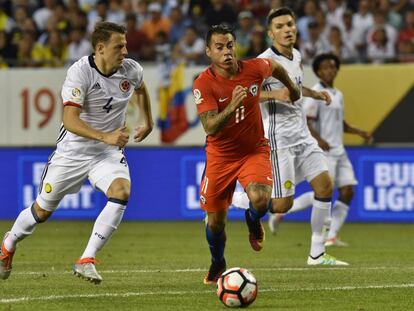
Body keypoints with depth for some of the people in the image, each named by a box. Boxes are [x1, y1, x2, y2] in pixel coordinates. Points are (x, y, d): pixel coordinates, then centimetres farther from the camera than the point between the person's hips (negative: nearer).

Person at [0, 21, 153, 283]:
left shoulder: (132, 70, -7)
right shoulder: (80, 72, -22)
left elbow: (141, 89, 20)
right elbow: (70, 120, -30)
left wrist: (148, 123, 26)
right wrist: (106, 137, -39)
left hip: (109, 153, 3)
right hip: (73, 151, -3)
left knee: (121, 191, -28)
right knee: (43, 210, 8)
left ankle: (86, 261, -23)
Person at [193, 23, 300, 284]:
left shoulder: (253, 69, -12)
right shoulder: (204, 84, -19)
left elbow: (276, 67, 13)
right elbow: (210, 127, -27)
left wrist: (293, 89, 29)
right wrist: (232, 106, -43)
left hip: (255, 150, 0)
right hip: (220, 155, 0)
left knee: (260, 199, -28)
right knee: (216, 221, 5)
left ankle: (253, 222, 11)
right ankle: (218, 264, 37)